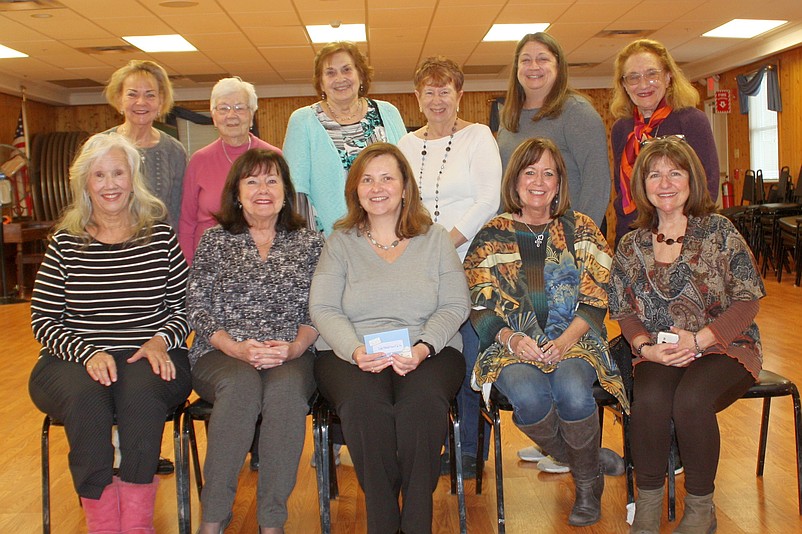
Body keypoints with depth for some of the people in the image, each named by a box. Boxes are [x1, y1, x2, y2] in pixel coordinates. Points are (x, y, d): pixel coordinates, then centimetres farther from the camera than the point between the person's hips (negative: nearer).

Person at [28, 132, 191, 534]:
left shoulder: (160, 236, 7)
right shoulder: (66, 243, 7)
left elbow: (184, 305, 8)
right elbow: (43, 320, 4)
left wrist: (161, 340, -12)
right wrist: (88, 353, -13)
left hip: (149, 357, 0)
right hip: (74, 360, 1)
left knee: (141, 390, -33)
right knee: (85, 394, -32)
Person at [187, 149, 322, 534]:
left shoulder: (308, 243, 13)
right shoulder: (214, 240, 12)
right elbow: (197, 307, 3)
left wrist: (293, 348, -14)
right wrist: (237, 348, -13)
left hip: (290, 357, 0)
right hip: (221, 356, 0)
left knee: (286, 388, -34)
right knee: (242, 384, -35)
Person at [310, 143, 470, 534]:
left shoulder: (435, 239, 13)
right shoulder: (340, 242, 13)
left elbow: (455, 306, 4)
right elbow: (323, 308, 2)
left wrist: (423, 348, -15)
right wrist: (356, 351, -17)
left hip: (428, 352, 0)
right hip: (350, 354, 0)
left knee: (422, 399, -33)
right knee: (364, 401, -33)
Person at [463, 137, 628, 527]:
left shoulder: (580, 230, 11)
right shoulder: (491, 237, 10)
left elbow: (595, 300, 4)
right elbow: (482, 307, 4)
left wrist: (566, 340, -14)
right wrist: (512, 339, -15)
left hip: (573, 340, 0)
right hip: (512, 345, 0)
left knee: (572, 392, -33)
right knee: (529, 397, -33)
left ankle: (587, 481, -2)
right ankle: (586, 461, -1)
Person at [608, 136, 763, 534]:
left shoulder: (718, 231, -1)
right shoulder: (631, 246, 9)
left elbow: (747, 300, -5)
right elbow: (623, 311, 10)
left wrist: (698, 339, -18)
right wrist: (645, 346, -11)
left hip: (724, 348, -2)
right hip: (658, 355, 2)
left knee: (690, 399, -32)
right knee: (649, 399, -31)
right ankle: (648, 501, -10)